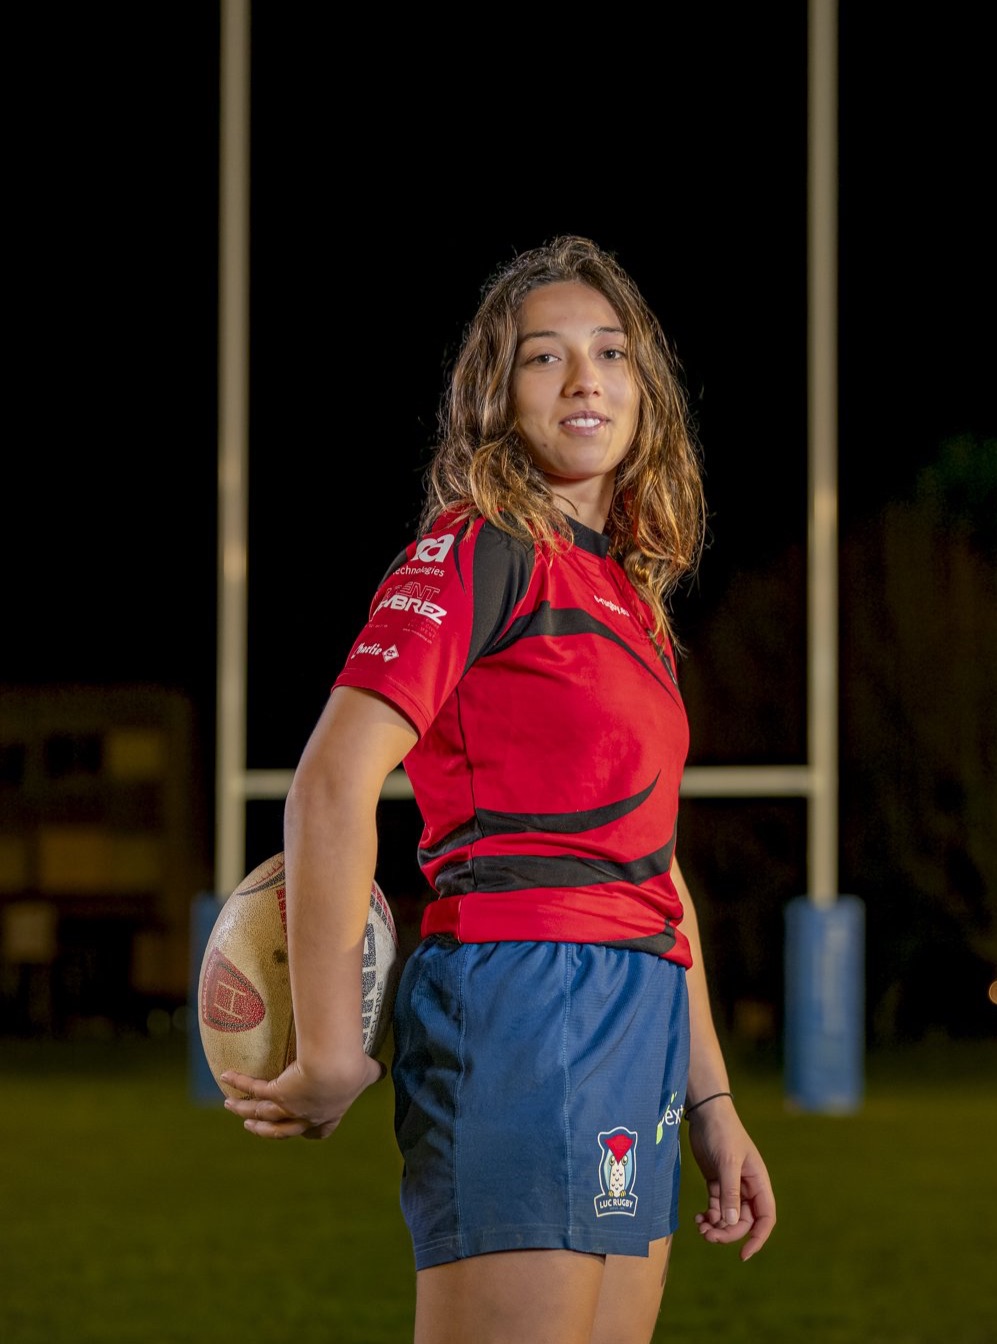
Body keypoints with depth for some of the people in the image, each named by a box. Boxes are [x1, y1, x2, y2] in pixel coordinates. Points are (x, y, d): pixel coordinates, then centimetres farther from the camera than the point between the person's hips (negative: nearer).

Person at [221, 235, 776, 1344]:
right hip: (521, 991, -9)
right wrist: (329, 1062, -18)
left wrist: (710, 1102, 19)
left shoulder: (634, 595, 20)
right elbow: (331, 783, -16)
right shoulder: (482, 548, -5)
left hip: (637, 1023, 9)